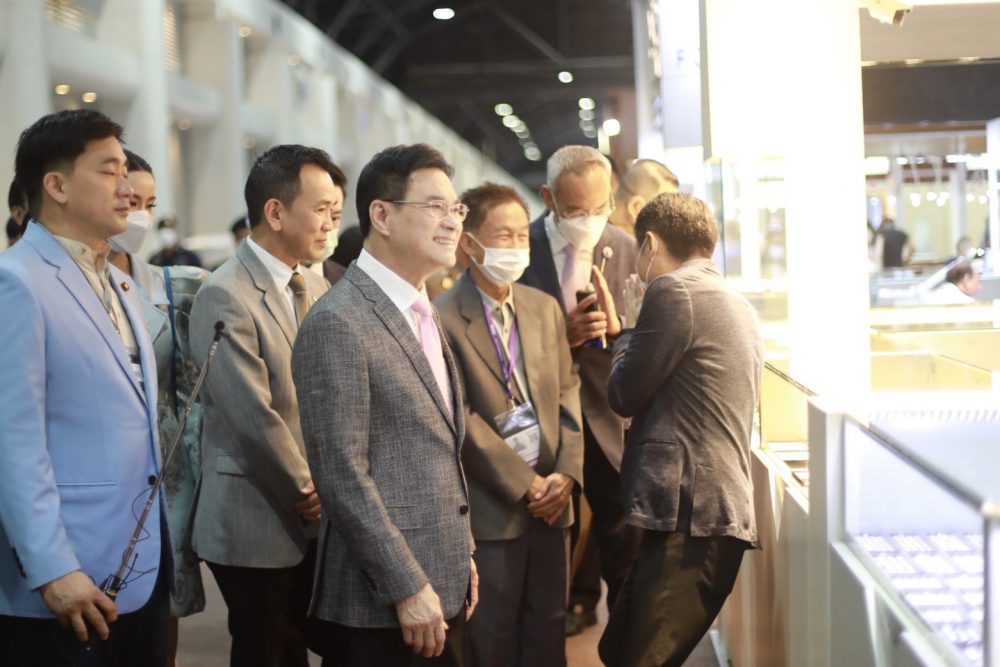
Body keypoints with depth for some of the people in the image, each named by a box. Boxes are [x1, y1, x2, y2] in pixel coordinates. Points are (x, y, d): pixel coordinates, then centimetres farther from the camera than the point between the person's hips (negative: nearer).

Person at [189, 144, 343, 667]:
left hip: (315, 518, 7)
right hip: (257, 521, -7)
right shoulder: (226, 296, -17)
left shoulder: (316, 287, 9)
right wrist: (308, 492, -11)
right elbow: (254, 416, -20)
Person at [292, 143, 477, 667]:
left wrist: (461, 554, 15)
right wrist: (408, 588, -19)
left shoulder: (422, 313, 13)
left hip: (443, 585, 8)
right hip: (383, 602, -8)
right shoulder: (338, 323, -16)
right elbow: (343, 476, -19)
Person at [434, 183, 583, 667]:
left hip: (551, 500, 6)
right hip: (491, 507, -5)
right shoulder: (444, 317, -10)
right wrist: (525, 483, -12)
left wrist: (566, 472, -4)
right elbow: (461, 417, -13)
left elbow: (567, 395, 10)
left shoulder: (545, 307, 10)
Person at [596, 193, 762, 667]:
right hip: (717, 509, 10)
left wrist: (631, 327, 10)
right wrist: (639, 329, 23)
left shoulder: (673, 290, -9)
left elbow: (624, 396, -5)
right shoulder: (734, 302, 21)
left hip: (690, 520, -10)